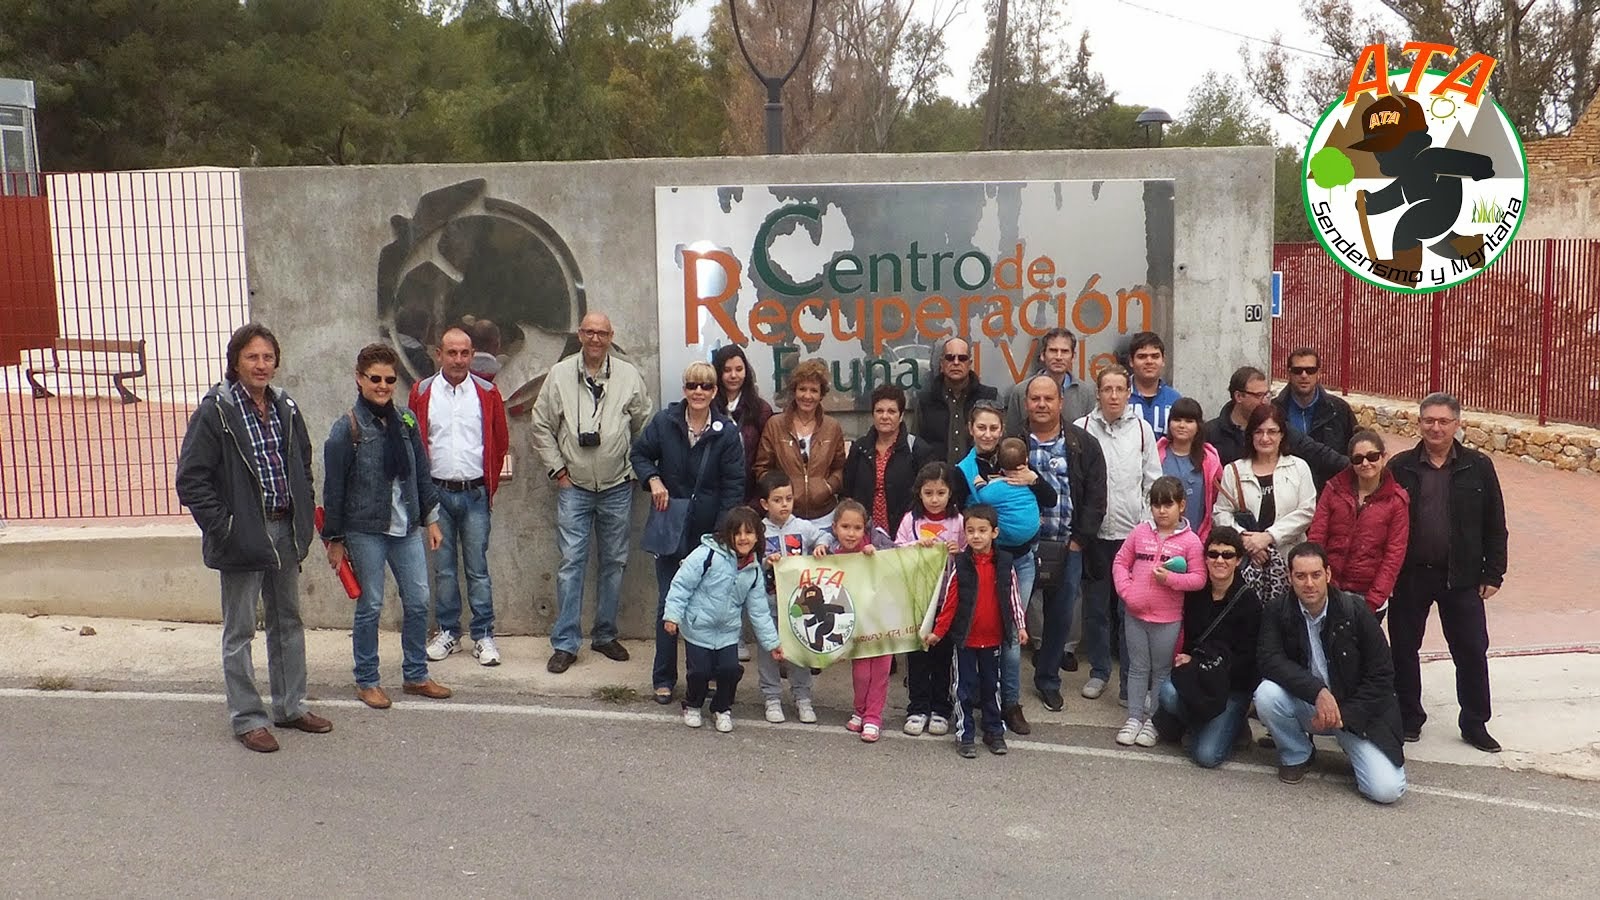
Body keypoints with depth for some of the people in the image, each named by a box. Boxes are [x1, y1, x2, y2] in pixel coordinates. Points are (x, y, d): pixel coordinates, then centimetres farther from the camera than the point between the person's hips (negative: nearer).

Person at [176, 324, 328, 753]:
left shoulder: (285, 407, 6)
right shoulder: (215, 411, -12)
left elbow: (303, 465, 19)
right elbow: (191, 479, -13)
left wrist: (303, 518, 10)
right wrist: (221, 528, -16)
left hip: (284, 531, 6)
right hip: (242, 536, -6)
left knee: (288, 621, 16)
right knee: (239, 630, 5)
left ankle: (290, 706, 29)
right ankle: (247, 718, 15)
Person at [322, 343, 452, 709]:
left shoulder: (406, 421, 7)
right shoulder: (347, 428, -7)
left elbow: (422, 474, 14)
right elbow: (333, 489, -5)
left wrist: (431, 519, 11)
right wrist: (334, 539, -4)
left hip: (407, 528, 5)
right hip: (365, 531, -5)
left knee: (418, 602, 7)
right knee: (370, 607, 3)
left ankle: (416, 676, 21)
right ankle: (366, 682, 18)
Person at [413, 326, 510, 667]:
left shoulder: (487, 393, 1)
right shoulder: (421, 393, 2)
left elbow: (500, 441, 8)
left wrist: (491, 483, 8)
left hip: (475, 494, -1)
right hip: (437, 493, 1)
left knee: (478, 568, 2)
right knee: (443, 568, 8)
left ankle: (484, 636, 10)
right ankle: (447, 632, 19)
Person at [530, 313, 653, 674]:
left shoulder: (629, 376, 1)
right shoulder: (560, 374, -1)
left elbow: (644, 426, 9)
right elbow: (542, 426, 4)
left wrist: (635, 468, 4)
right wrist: (557, 470, 0)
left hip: (617, 488, 2)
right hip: (574, 487, -1)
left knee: (614, 562, 9)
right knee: (572, 563, -3)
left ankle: (605, 635, 23)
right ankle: (565, 643, 4)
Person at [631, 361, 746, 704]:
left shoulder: (727, 432, -6)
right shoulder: (664, 422, -3)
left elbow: (734, 486, -5)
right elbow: (639, 454, 11)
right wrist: (653, 480, -9)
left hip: (710, 533, -1)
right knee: (668, 604, 5)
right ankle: (663, 678, 17)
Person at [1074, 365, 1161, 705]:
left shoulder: (1142, 429, 3)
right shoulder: (1081, 429, -2)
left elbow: (1153, 481, 6)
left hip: (1133, 533, 0)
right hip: (1094, 533, 0)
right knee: (1096, 606, 10)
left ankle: (1131, 677, 12)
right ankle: (1099, 671, 24)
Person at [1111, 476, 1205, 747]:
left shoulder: (1190, 541, -6)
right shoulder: (1140, 532, 1)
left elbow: (1199, 578, -7)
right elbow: (1120, 562, 6)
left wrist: (1170, 578, -21)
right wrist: (1126, 590, -8)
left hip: (1168, 619, -2)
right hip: (1136, 614, 2)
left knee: (1161, 671, 10)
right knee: (1138, 668, 12)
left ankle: (1152, 720, 21)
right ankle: (1134, 718, 20)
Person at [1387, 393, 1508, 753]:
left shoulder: (1478, 467, -1)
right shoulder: (1399, 467, -2)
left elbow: (1494, 525, 3)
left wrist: (1493, 574, 0)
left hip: (1461, 577, 0)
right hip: (1409, 575, 0)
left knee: (1472, 651, 6)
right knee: (1404, 649, 9)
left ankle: (1475, 723, 22)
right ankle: (1409, 719, 25)